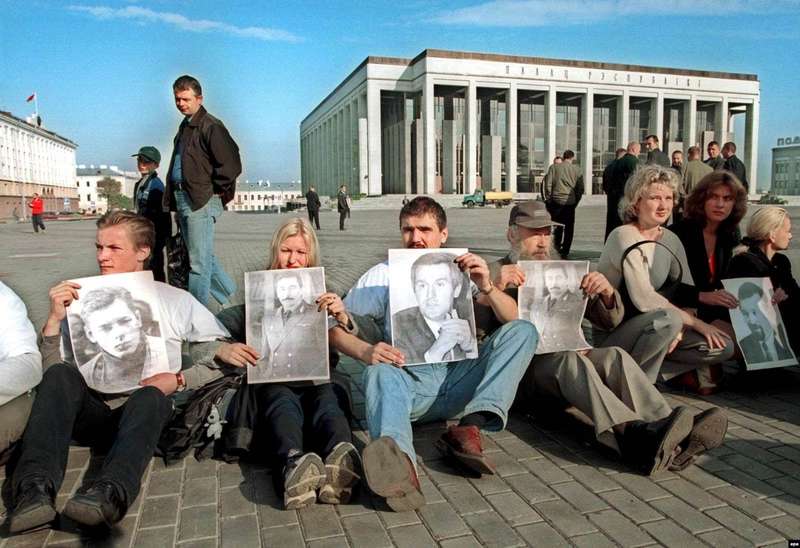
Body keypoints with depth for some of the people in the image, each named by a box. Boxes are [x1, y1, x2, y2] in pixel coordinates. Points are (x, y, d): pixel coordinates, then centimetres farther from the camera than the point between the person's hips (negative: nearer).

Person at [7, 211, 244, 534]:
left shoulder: (176, 301, 12)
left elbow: (223, 357, 5)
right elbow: (52, 368, 9)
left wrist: (178, 379, -9)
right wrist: (54, 319, -5)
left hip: (146, 410, -2)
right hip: (90, 410, 2)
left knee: (151, 395, -35)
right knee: (60, 375, -28)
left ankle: (109, 493, -55)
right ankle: (35, 489, -41)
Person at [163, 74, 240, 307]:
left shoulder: (210, 126, -9)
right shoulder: (184, 127, 20)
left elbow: (231, 164, -18)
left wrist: (217, 190, -9)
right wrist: (172, 199, 20)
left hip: (201, 201, -10)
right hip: (182, 200, 10)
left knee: (199, 263, -5)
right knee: (205, 259, 15)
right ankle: (232, 301, 28)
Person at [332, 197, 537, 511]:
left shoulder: (460, 270, 14)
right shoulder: (382, 276, 10)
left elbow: (512, 318, 4)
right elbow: (336, 328, 0)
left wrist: (487, 287, -18)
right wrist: (365, 351, -22)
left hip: (456, 377, 2)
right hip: (407, 377, -2)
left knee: (523, 331, -15)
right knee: (379, 373, -34)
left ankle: (470, 427, -34)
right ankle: (399, 463, -64)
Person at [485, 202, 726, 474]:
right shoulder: (494, 274, 14)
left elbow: (610, 320, 20)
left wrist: (607, 291, -1)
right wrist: (494, 287, -20)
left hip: (572, 355, 4)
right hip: (524, 367, -4)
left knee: (613, 355, -26)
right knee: (569, 358, -34)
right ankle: (634, 434, -56)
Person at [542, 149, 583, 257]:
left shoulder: (554, 167, 2)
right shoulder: (576, 170, 3)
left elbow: (548, 185, -1)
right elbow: (581, 188, 3)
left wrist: (549, 199, 7)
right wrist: (576, 202, 12)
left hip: (556, 201, 0)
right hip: (570, 202, 0)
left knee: (557, 225, 12)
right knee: (569, 227, 6)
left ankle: (557, 246, 6)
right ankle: (565, 252, 6)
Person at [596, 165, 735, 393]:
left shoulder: (671, 239, 6)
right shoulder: (624, 237, -16)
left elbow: (688, 294, 2)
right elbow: (644, 299, -25)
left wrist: (680, 329, -17)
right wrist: (697, 323, -18)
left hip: (657, 326, 7)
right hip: (613, 332, -6)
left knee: (723, 347, -6)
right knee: (668, 319, -34)